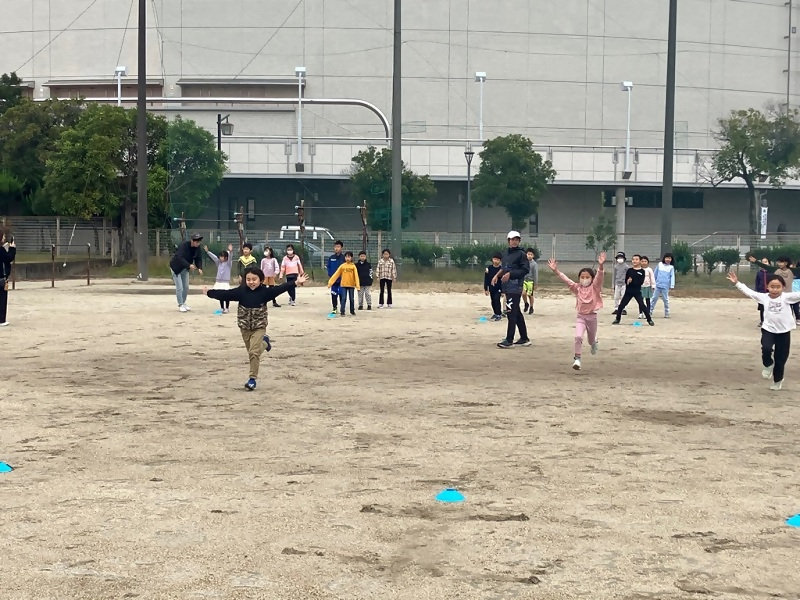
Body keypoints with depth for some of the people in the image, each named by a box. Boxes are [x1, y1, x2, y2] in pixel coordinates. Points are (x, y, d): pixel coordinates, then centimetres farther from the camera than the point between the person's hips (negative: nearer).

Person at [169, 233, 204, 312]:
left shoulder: (197, 248, -11)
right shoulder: (183, 245, -31)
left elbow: (198, 258, -7)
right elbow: (180, 258, -40)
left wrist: (199, 268, -26)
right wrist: (189, 265, -52)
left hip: (184, 268, 7)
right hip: (176, 267, -7)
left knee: (186, 287, 10)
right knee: (179, 287, -8)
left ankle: (183, 303, 25)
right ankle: (180, 305, 3)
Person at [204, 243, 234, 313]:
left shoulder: (228, 263, -5)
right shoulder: (218, 262, 10)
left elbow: (230, 257, -21)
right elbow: (213, 256, 6)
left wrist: (230, 251, -40)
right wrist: (207, 251, -3)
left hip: (226, 282, -5)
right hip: (218, 281, 5)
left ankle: (227, 308, 6)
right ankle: (222, 308, 19)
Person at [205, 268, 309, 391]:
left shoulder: (265, 291, -13)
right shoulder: (241, 291, -8)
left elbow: (279, 289, -17)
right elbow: (225, 294, -5)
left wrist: (295, 282, -24)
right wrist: (209, 293, -5)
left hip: (259, 326, -3)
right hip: (245, 326, 3)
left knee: (254, 352, -12)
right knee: (252, 352, 14)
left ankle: (253, 378, -2)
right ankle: (264, 342, 47)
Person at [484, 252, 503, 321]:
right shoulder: (489, 268, -3)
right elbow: (486, 279, 1)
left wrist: (503, 290, -7)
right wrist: (485, 289, -1)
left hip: (498, 288, -4)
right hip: (491, 288, 4)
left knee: (496, 299, -15)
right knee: (493, 301, 12)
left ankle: (499, 315, -9)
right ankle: (495, 313, 28)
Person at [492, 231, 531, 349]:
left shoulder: (521, 254, -7)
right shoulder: (505, 254, 16)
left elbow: (525, 270, -13)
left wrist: (510, 274, -18)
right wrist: (497, 275, 9)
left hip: (515, 287, -8)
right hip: (507, 287, 8)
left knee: (512, 313, -10)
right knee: (517, 313, 14)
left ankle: (509, 340, -11)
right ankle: (524, 339, 22)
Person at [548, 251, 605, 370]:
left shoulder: (595, 287, -8)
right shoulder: (577, 288, -1)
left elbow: (599, 276, -25)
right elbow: (565, 279, -10)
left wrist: (600, 265, -43)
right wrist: (555, 270, -22)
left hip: (592, 316, 0)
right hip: (580, 316, 1)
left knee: (591, 340, 18)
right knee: (578, 337, -21)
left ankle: (594, 343, 55)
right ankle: (577, 359, -15)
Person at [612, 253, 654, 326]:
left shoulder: (642, 271, -3)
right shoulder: (629, 270, 5)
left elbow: (641, 282, -13)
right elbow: (626, 281, 0)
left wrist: (631, 281, -18)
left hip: (637, 292, -3)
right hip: (628, 291, 3)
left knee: (642, 305, -8)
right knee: (621, 305, 2)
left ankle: (649, 320, 1)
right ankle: (617, 319, 16)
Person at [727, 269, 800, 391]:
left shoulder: (787, 297, -8)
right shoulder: (763, 297, -1)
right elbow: (748, 292, 2)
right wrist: (737, 283, -2)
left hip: (784, 332, -1)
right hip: (768, 329, 1)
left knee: (780, 358, 7)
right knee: (766, 349, -26)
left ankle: (777, 380, 30)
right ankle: (768, 365, 8)